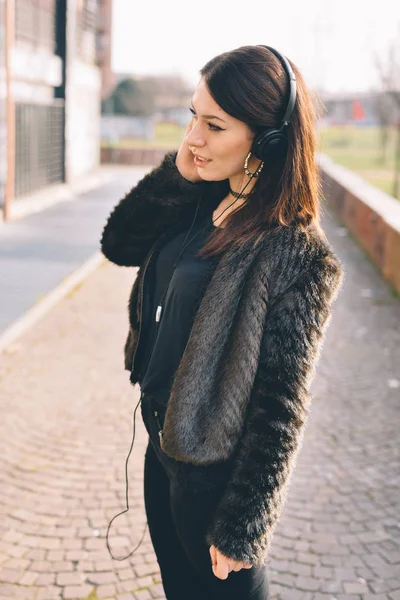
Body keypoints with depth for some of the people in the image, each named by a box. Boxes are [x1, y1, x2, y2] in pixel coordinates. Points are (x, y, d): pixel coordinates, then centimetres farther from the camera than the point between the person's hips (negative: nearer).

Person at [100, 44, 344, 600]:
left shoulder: (295, 252, -24)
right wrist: (175, 173, -11)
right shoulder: (203, 200, -2)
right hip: (162, 439, 8)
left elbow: (281, 409, -21)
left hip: (214, 465, -7)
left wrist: (242, 527, -15)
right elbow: (119, 243, 5)